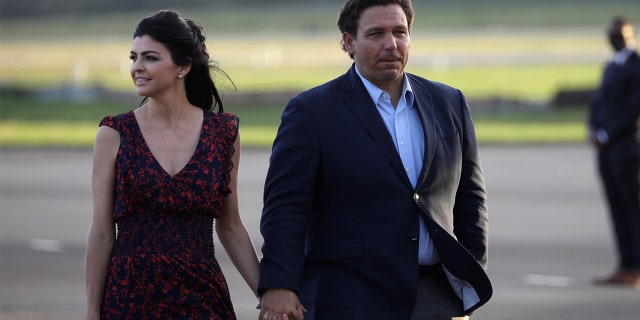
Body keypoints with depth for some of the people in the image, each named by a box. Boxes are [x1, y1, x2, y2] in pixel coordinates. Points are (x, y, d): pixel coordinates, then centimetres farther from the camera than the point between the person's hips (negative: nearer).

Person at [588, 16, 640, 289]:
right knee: (618, 209, 7)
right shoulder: (611, 67, 19)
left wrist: (606, 134, -12)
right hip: (606, 148, 8)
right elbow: (598, 102, 19)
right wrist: (594, 130, 2)